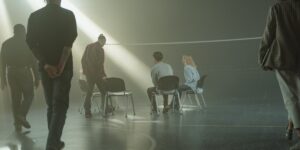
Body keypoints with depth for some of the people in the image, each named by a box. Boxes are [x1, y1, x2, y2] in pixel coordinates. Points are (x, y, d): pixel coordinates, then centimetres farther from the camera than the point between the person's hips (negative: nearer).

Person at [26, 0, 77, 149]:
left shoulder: (34, 16, 4)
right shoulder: (68, 15, -4)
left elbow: (31, 44, -5)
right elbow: (69, 43, -15)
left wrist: (45, 64, -8)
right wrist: (61, 65, -15)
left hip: (45, 67, 3)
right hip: (63, 67, -3)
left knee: (51, 105, 15)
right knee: (60, 105, -2)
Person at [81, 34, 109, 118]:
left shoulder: (88, 46, 8)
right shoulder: (100, 49, -12)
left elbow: (83, 60, 11)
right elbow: (100, 64, -15)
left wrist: (85, 71, 18)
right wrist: (103, 75, -9)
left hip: (88, 73, 6)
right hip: (97, 74, -6)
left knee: (89, 92, 10)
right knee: (103, 91, 10)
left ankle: (87, 111, 6)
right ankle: (104, 107, 17)